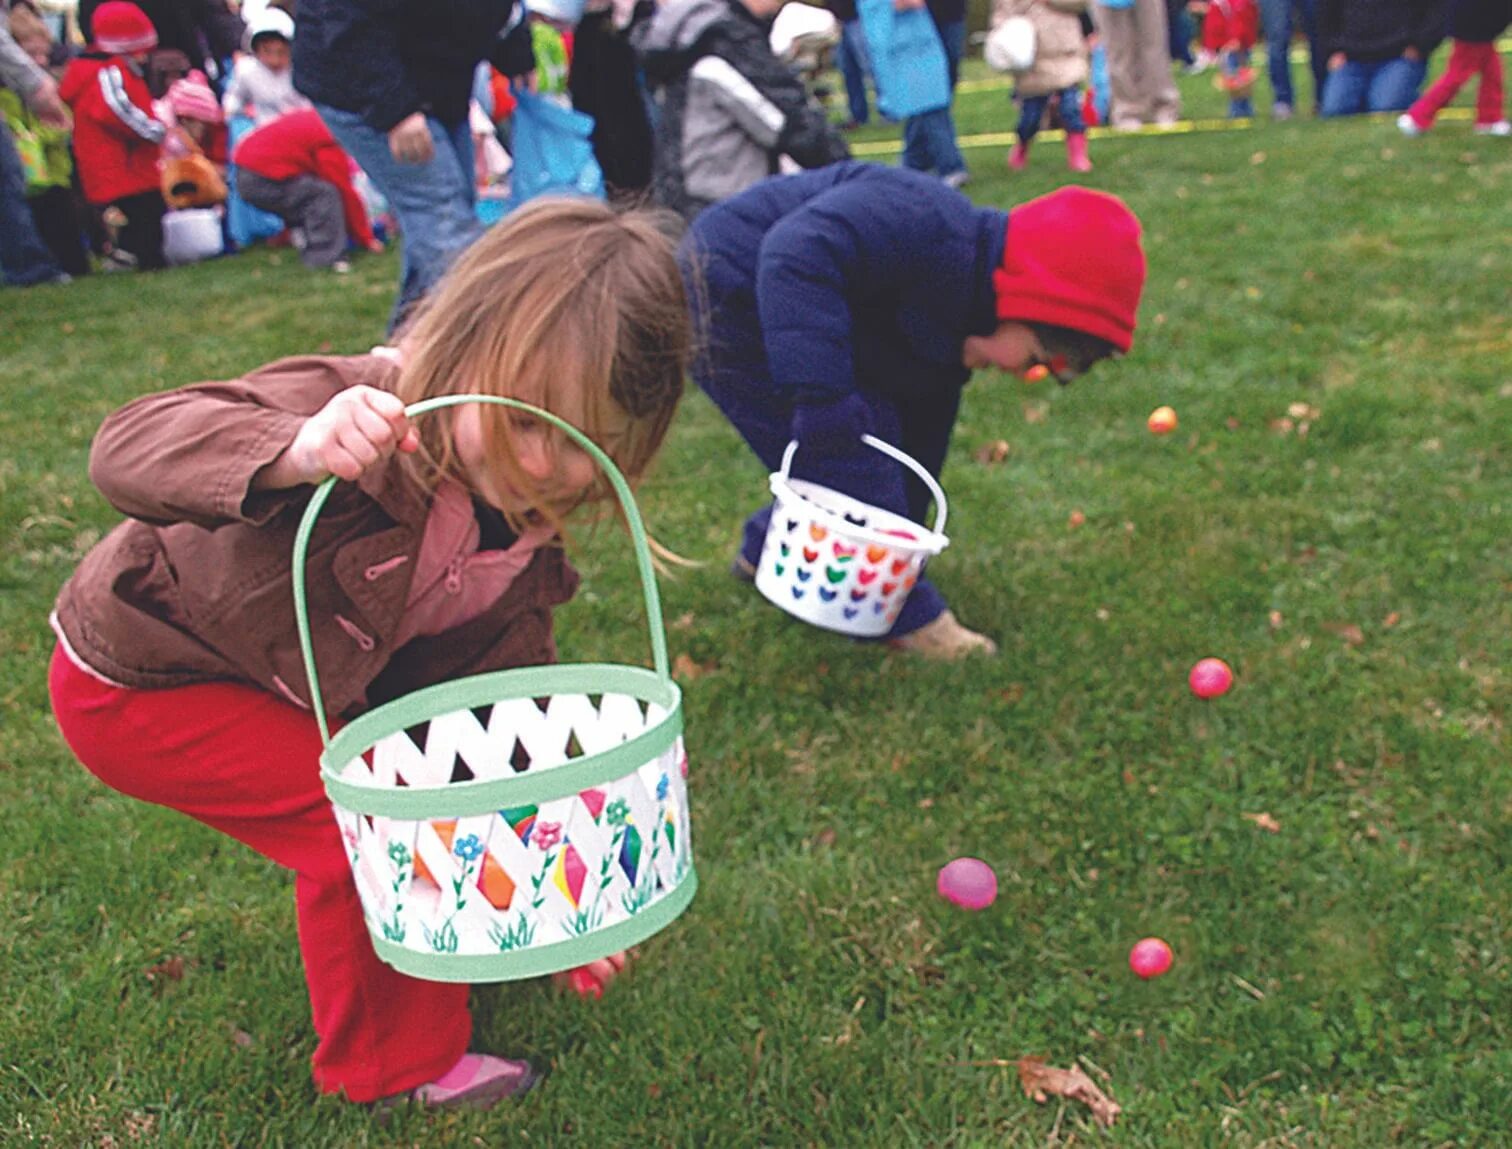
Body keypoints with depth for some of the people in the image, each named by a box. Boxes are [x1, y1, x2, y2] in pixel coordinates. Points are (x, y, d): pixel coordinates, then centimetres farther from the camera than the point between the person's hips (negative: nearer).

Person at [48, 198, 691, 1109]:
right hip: (139, 685, -7)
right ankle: (396, 1063, 5)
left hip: (299, 685, 7)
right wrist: (296, 452, -61)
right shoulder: (358, 413, -34)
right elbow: (127, 448, -41)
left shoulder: (524, 547, -11)